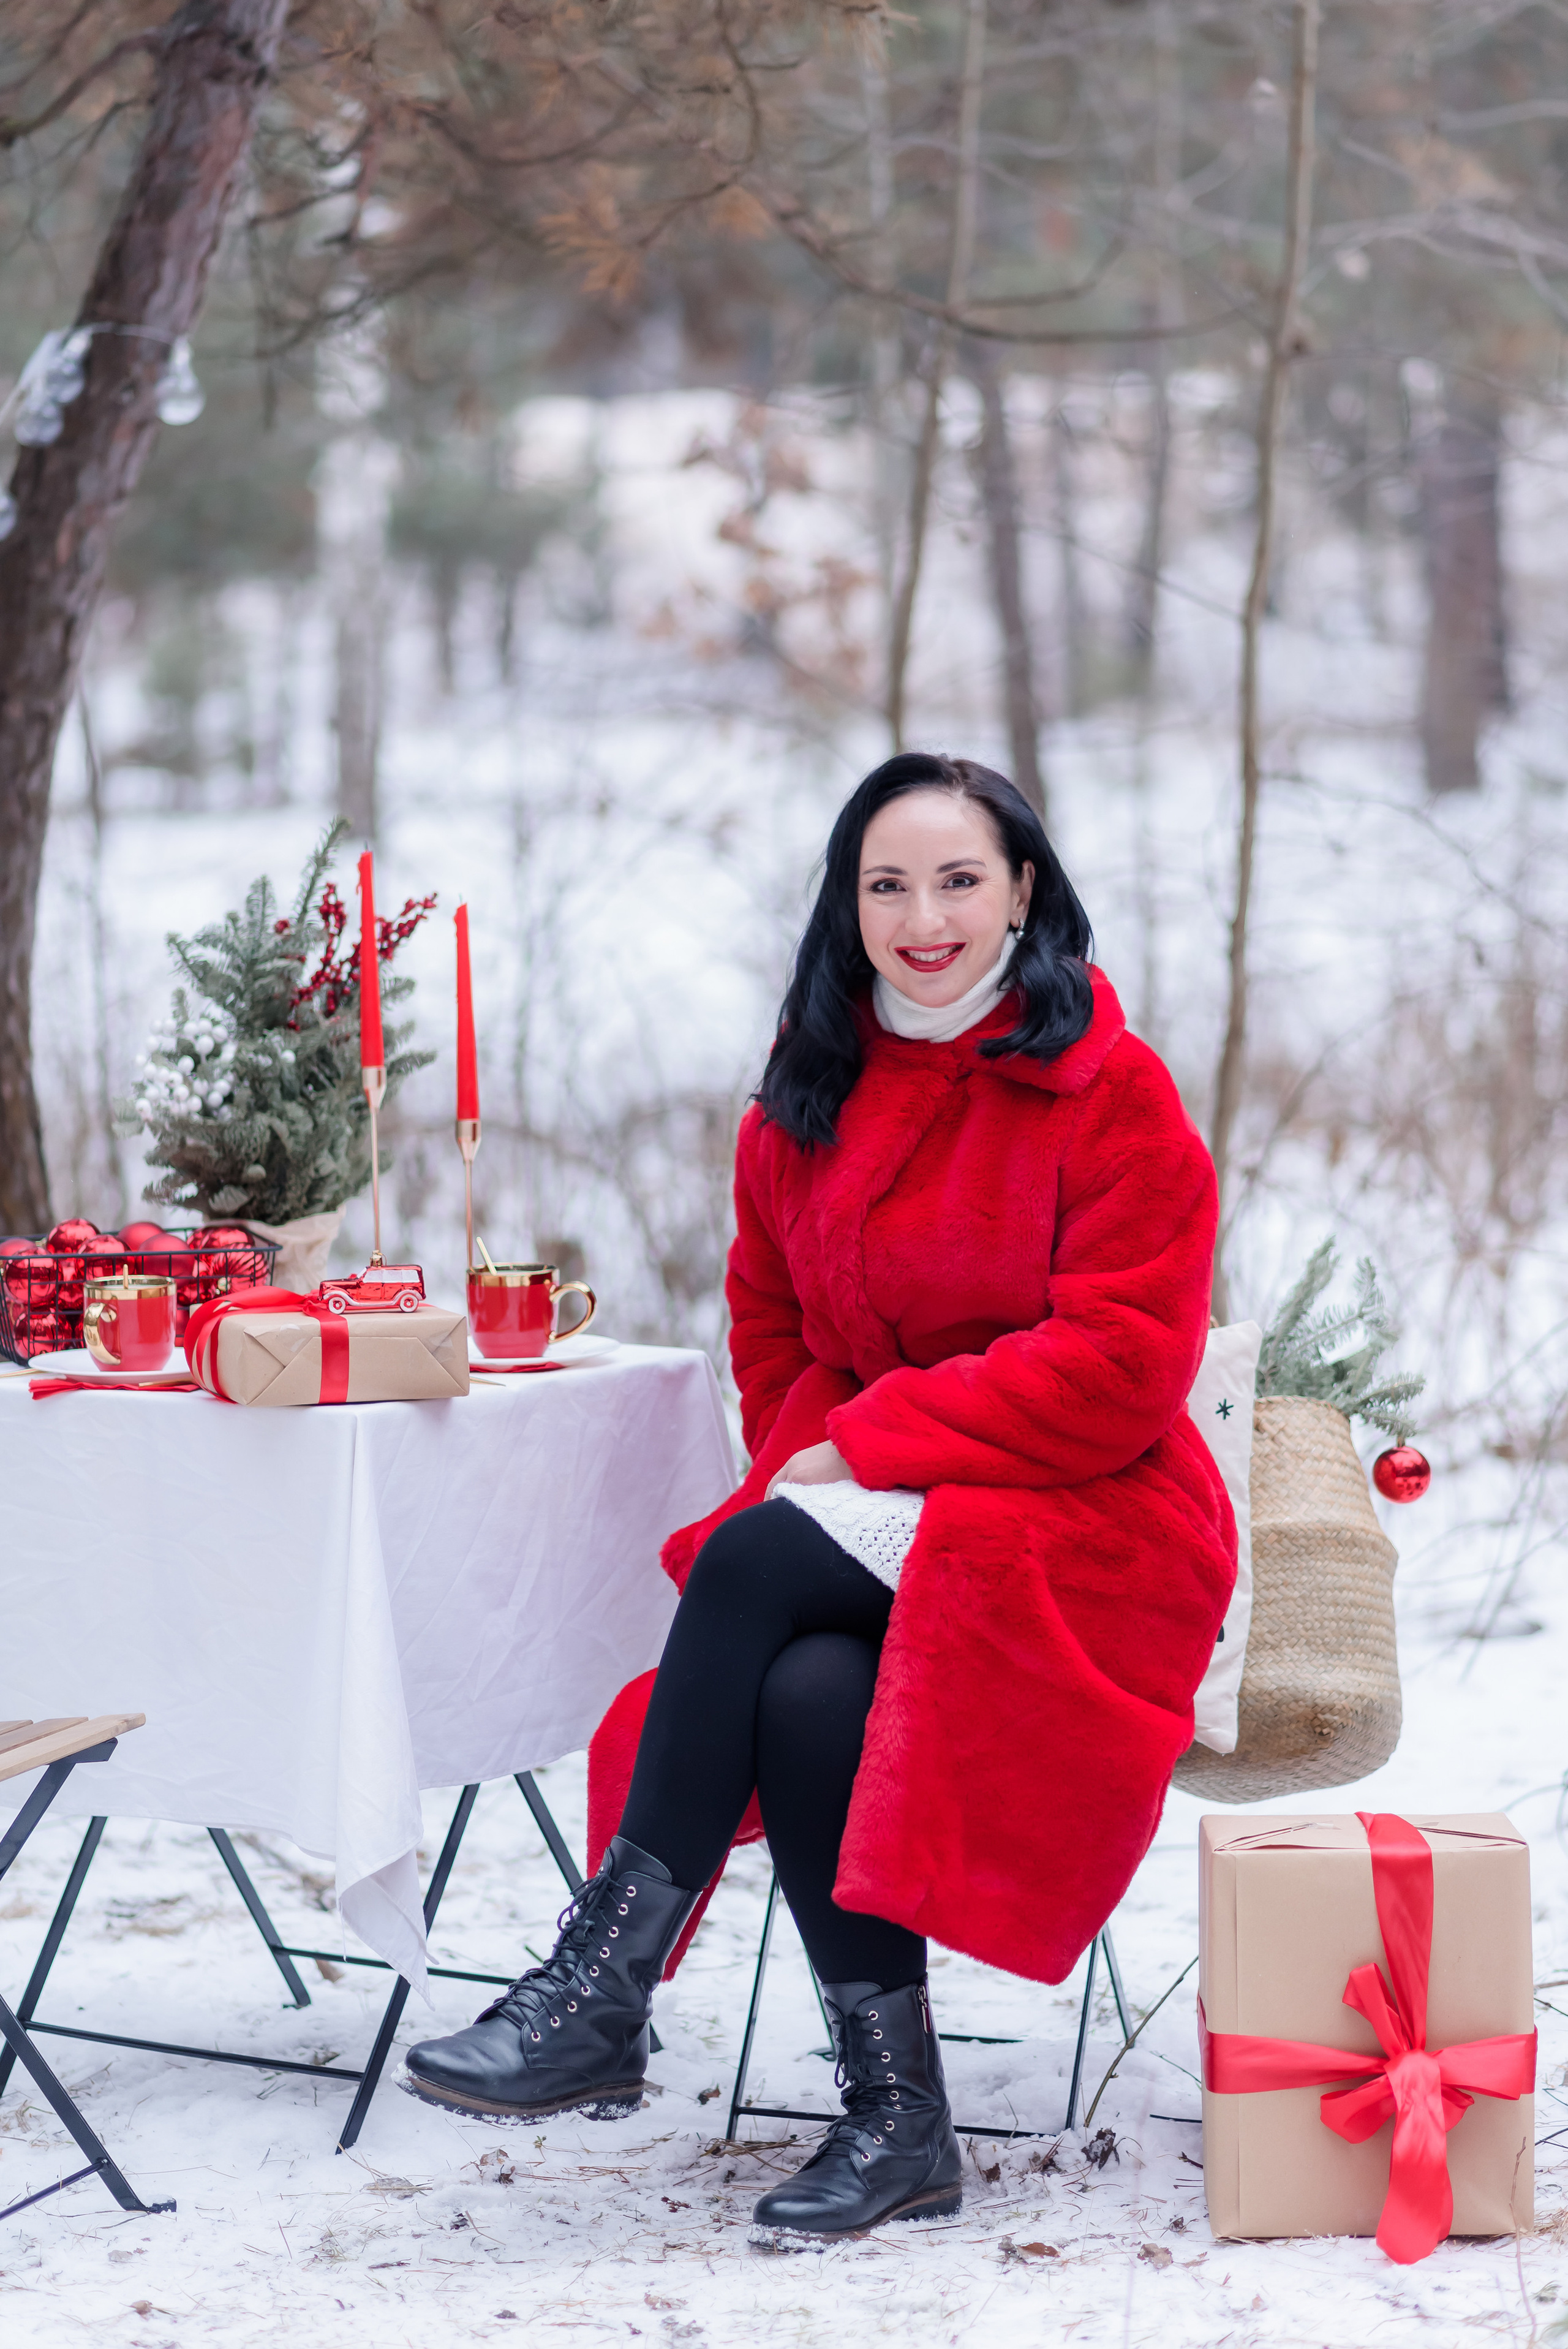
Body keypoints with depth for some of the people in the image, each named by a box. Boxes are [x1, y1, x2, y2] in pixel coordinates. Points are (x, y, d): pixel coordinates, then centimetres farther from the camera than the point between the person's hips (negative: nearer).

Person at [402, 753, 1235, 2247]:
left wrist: (871, 1443, -14)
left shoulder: (1109, 1092, -6)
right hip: (866, 1527, 5)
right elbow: (773, 1326, 19)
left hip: (1088, 1532, -5)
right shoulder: (809, 1094, 12)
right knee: (804, 1694, -31)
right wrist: (816, 1454, -3)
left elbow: (1120, 1365, -13)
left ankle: (599, 1996, -24)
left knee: (756, 1563, -30)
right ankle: (895, 2120, -21)